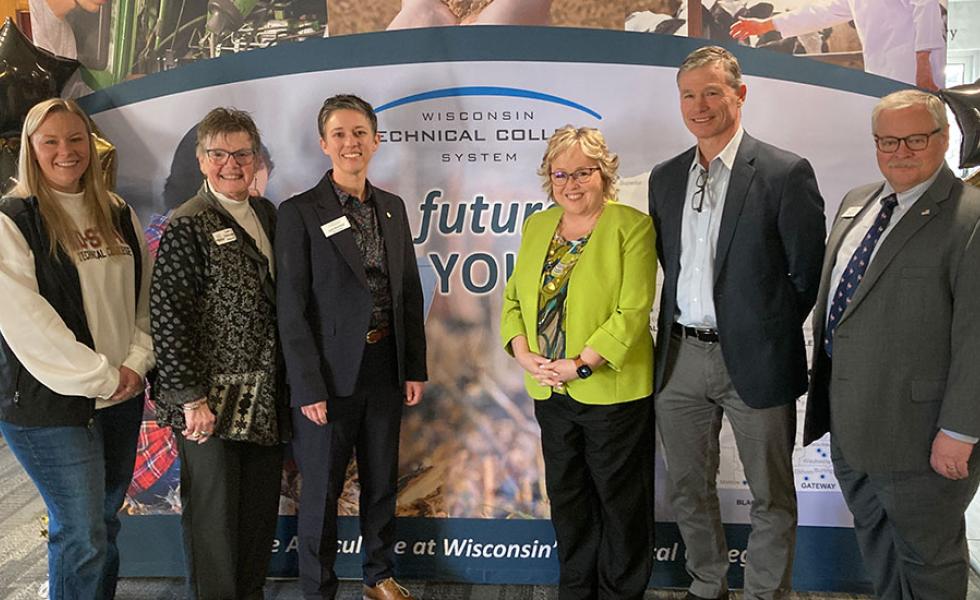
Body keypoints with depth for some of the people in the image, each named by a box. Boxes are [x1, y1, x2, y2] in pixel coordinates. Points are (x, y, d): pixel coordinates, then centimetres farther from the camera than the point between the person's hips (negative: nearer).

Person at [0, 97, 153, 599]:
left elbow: (145, 295, 11)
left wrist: (136, 363, -4)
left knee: (106, 520, 17)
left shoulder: (118, 215, 9)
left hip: (122, 396, 6)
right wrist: (102, 377, -15)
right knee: (82, 536, 0)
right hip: (51, 404, -6)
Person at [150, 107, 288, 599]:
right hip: (211, 405, -7)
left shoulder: (265, 212, 9)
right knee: (213, 513, 7)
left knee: (261, 509, 17)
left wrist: (288, 383, 13)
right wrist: (191, 398, -17)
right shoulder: (188, 225, -11)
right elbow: (168, 315, -15)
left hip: (264, 400, 7)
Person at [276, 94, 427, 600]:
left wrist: (415, 367, 7)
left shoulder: (392, 208, 8)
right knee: (322, 490, 8)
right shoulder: (300, 213, -8)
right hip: (330, 374, -5)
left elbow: (410, 294, 10)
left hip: (386, 369, 5)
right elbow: (292, 310, -11)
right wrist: (309, 388, -13)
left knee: (382, 483, 17)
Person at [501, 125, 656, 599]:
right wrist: (522, 353, -8)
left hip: (613, 391, -5)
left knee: (620, 500, 10)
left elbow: (633, 311, -16)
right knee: (566, 497, 18)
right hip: (549, 391, 6)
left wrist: (580, 365, -20)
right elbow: (514, 298, 9)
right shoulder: (537, 226, 9)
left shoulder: (631, 226, -9)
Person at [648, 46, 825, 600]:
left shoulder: (786, 172, -10)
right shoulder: (665, 178, 7)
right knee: (690, 488, 18)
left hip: (753, 361, -5)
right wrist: (676, 330, 8)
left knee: (771, 497, 11)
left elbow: (808, 274, -6)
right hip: (681, 357, 5)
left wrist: (768, 332, -1)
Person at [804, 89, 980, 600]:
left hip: (916, 431, -7)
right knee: (874, 539, 25)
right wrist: (825, 377, 17)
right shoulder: (855, 202, 8)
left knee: (927, 558, 13)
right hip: (848, 421, 8)